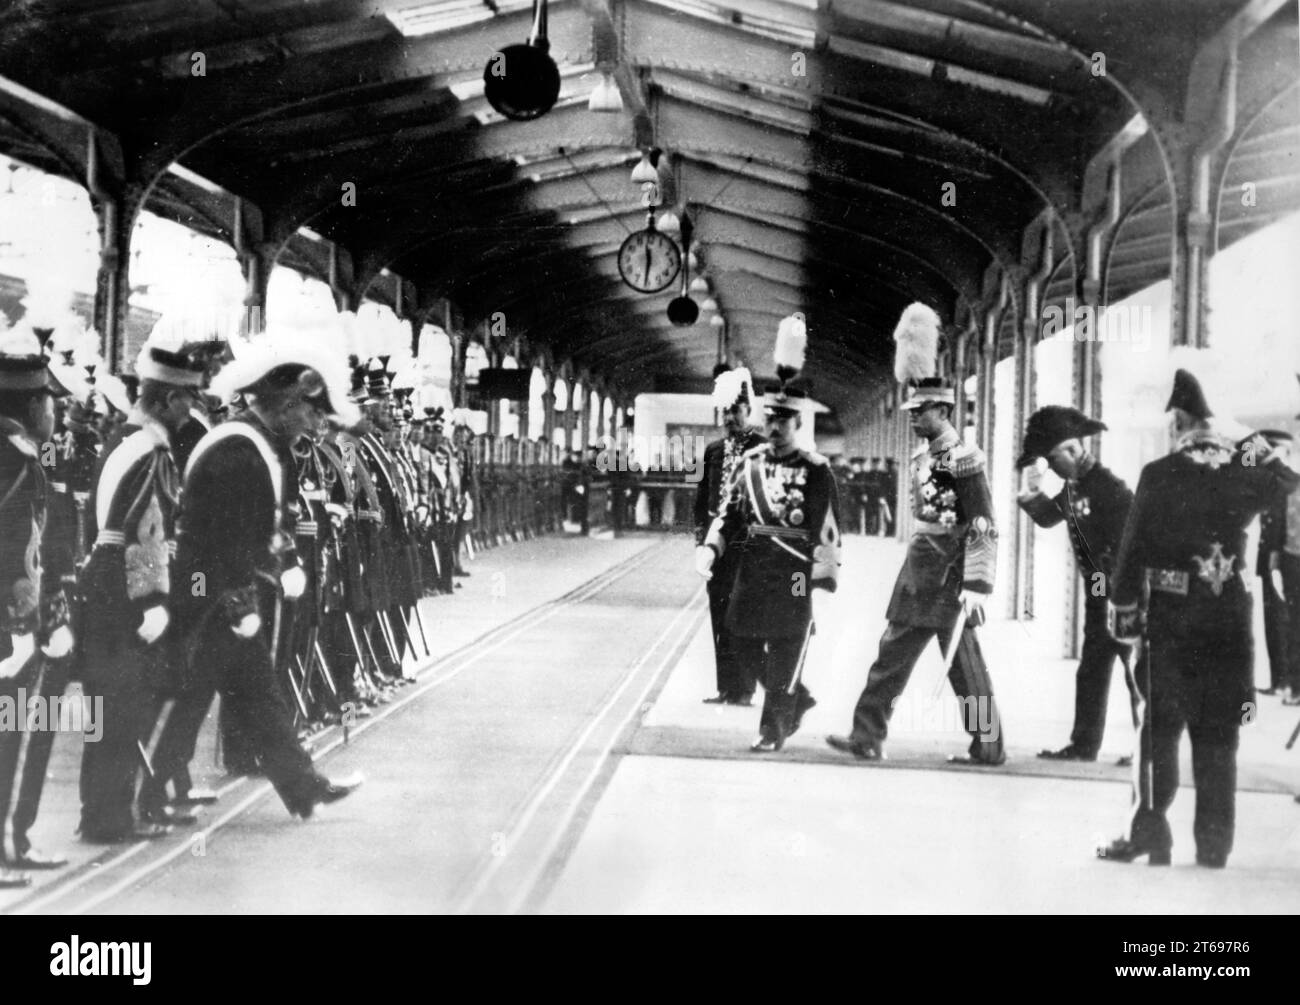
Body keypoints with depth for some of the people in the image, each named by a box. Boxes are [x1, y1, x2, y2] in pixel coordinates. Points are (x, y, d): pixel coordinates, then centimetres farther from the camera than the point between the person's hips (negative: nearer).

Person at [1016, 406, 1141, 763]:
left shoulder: (1111, 489, -21)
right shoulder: (1073, 486, 5)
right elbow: (1049, 518, 18)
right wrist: (1032, 493, -1)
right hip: (1098, 593, 9)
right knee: (1091, 672, 13)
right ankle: (1083, 746, 20)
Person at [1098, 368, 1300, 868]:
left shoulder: (1158, 475, -7)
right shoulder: (1246, 475, 2)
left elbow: (1132, 550, -5)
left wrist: (1124, 609, 3)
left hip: (1169, 616, -3)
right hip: (1229, 617, 3)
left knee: (1159, 727, 4)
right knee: (1218, 733, 8)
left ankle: (1149, 832, 2)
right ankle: (1214, 842, 11)